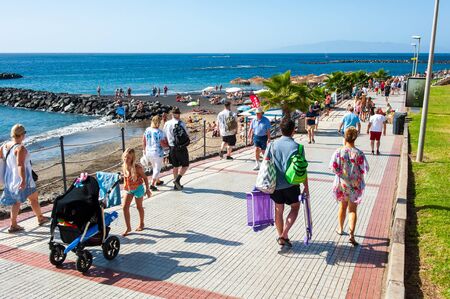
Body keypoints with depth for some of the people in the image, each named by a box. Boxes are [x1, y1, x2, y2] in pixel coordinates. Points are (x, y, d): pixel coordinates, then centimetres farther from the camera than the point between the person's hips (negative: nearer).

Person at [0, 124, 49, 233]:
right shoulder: (20, 148, -22)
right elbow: (20, 165, -31)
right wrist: (23, 180, -36)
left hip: (9, 180, 7)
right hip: (21, 179, -7)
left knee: (16, 201, 17)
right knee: (34, 198, 13)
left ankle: (13, 225, 14)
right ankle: (40, 218, 29)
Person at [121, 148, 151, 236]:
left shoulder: (137, 167, -25)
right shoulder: (124, 166, -8)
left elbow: (145, 178, -15)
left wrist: (147, 189, -12)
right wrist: (125, 186, 14)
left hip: (138, 189, -5)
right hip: (129, 189, 5)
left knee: (139, 207, 12)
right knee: (125, 207, -2)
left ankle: (141, 224, 35)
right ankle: (128, 227, 10)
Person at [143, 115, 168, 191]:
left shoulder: (147, 130, -3)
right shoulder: (160, 133, -20)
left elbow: (143, 142, 5)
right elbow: (163, 144, -19)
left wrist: (144, 150, 19)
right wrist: (168, 145, 1)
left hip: (149, 152, 6)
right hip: (158, 153, -6)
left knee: (155, 167, 24)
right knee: (157, 169, 7)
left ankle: (158, 181, 41)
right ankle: (152, 185, -1)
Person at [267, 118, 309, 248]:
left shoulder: (273, 144, -4)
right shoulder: (297, 147, -11)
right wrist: (306, 187, 1)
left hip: (275, 184, 3)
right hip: (291, 184, -3)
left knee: (278, 210, 15)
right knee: (295, 207, 16)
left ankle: (281, 236, 27)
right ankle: (284, 234, 3)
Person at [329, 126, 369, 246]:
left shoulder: (338, 151, -12)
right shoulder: (358, 153, -15)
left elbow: (333, 167, -13)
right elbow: (364, 169, -13)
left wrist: (341, 172, 5)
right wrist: (357, 173, 7)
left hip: (342, 183, 2)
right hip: (355, 185, -2)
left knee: (343, 206, 22)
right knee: (353, 210, 5)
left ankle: (340, 229, 38)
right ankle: (351, 235, -3)